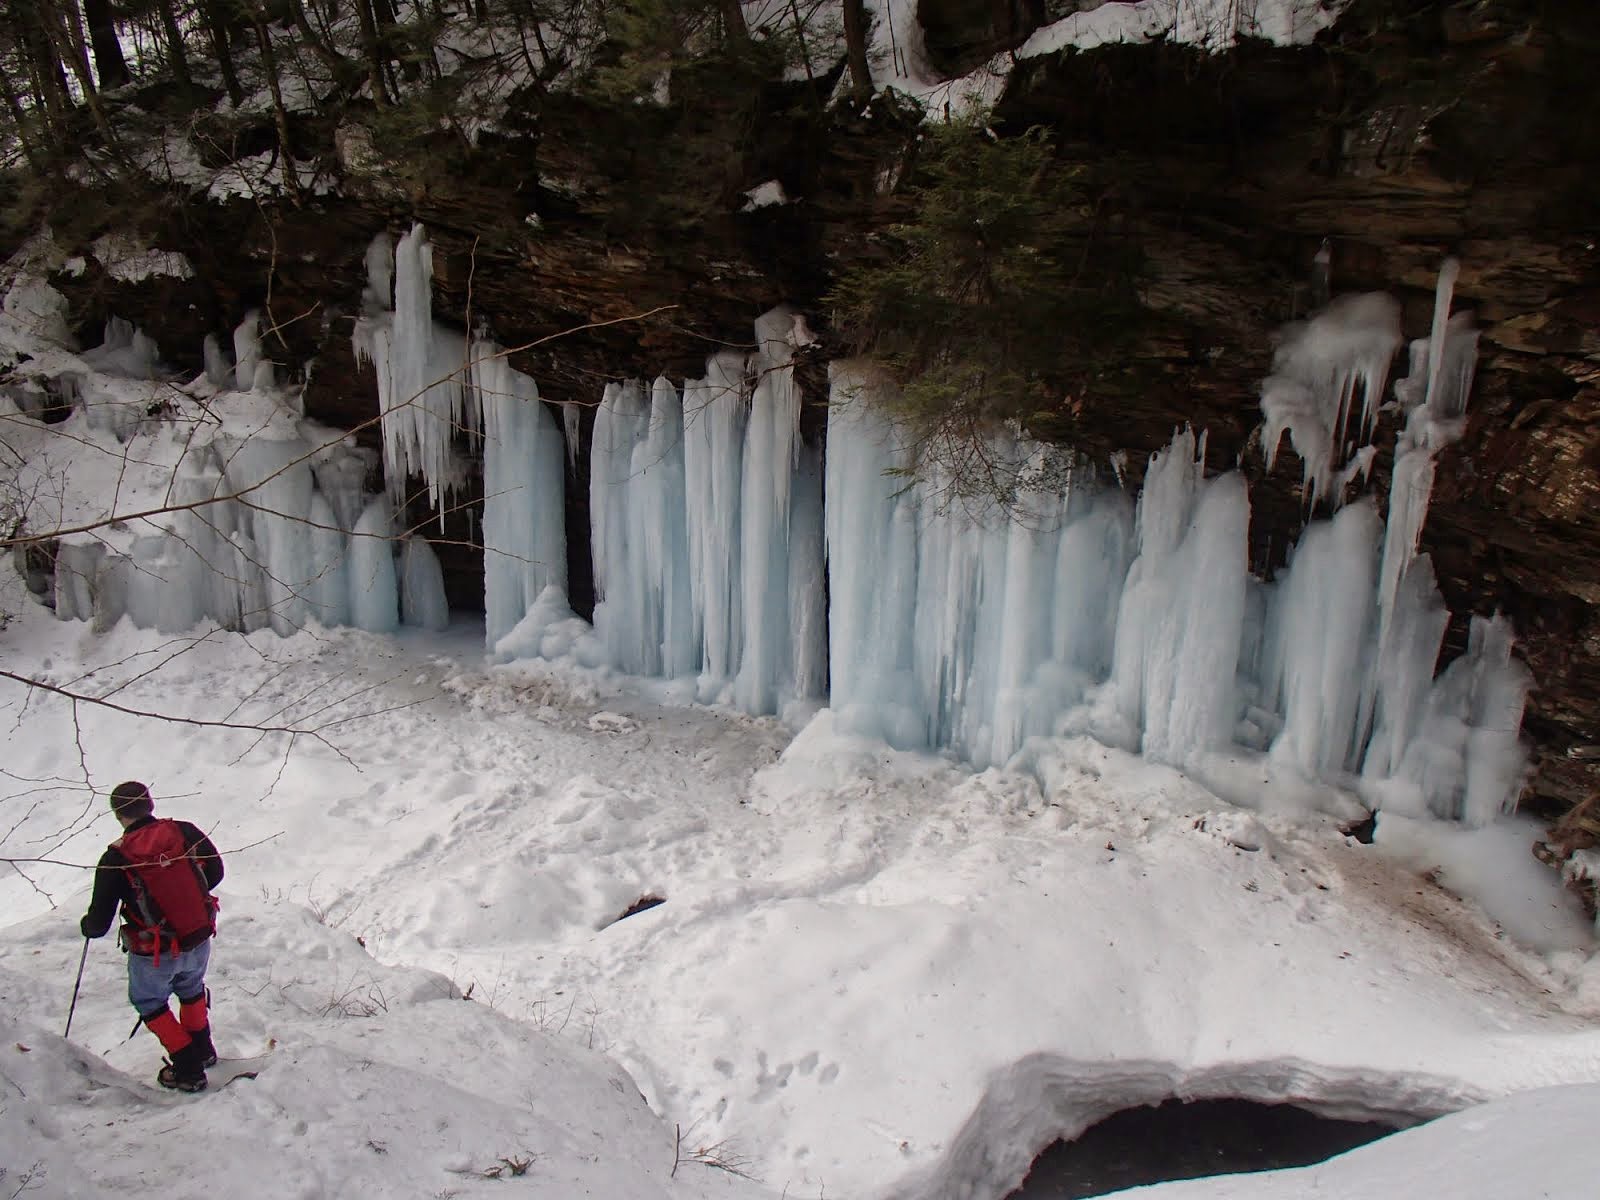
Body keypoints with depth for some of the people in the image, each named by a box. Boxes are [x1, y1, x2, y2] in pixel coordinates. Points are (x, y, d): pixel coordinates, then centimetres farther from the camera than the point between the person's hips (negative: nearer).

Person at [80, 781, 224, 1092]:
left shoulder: (115, 859, -19)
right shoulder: (185, 832, -12)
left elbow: (98, 924, -13)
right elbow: (214, 873, 3)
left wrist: (86, 926, 10)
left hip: (154, 955, -3)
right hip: (199, 943, 3)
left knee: (149, 1002, 25)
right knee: (192, 990, 32)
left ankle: (188, 1069, 26)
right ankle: (202, 1049, 48)